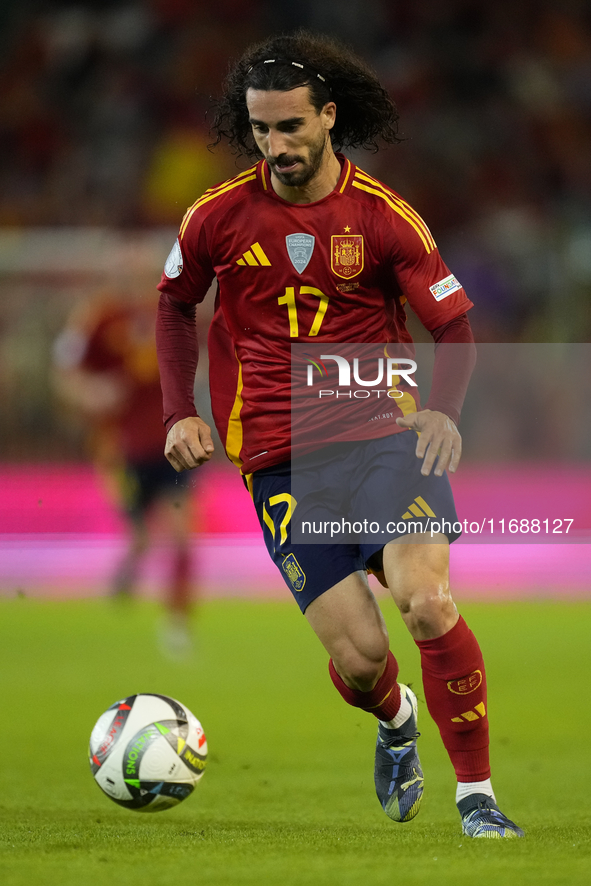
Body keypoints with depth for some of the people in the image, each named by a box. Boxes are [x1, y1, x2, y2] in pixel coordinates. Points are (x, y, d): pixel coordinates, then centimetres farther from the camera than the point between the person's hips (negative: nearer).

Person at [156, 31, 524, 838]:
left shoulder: (383, 216, -3)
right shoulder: (218, 217, 1)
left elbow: (455, 326, 3)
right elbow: (175, 302, 19)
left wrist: (441, 410, -15)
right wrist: (180, 413, 8)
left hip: (381, 434, -1)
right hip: (280, 461, 1)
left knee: (428, 602, -24)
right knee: (358, 657, -10)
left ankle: (477, 794, -10)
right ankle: (395, 720, 29)